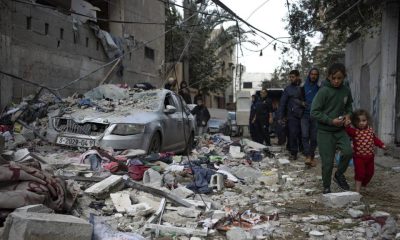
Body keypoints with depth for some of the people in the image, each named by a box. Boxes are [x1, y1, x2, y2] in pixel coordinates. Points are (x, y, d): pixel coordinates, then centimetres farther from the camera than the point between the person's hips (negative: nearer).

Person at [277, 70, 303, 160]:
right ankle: (293, 153, 5)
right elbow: (282, 103, 2)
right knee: (292, 134, -4)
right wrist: (280, 117, -4)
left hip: (301, 115, 1)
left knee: (301, 134, 4)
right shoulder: (288, 89, 5)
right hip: (291, 116, -1)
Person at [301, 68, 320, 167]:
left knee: (314, 137, 1)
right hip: (305, 115, 0)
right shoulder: (303, 87, 7)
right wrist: (302, 103, -6)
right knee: (305, 135, -16)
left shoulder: (319, 88, 6)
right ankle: (308, 156, -16)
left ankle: (312, 157, 13)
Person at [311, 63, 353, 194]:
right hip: (325, 131, -4)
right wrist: (331, 121, -20)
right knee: (327, 162, 0)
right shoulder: (323, 91, -15)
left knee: (348, 152, -15)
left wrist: (348, 114, -2)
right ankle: (326, 187, 22)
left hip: (340, 130, 4)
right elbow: (314, 112, -15)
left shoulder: (346, 91, 1)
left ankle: (339, 175, 14)